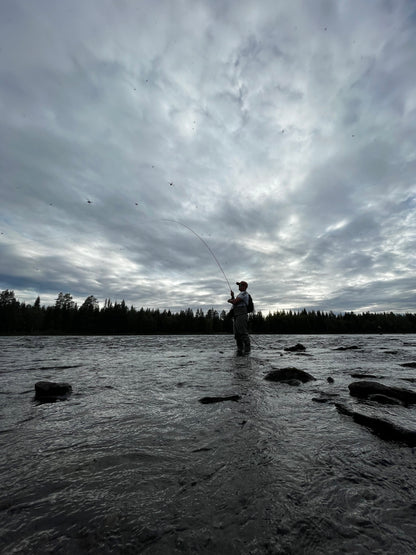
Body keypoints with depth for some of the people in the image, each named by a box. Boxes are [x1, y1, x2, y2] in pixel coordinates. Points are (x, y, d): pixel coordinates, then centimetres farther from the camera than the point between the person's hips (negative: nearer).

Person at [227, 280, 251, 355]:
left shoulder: (244, 294, -6)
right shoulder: (240, 294, 27)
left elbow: (235, 302, -13)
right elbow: (234, 302, 24)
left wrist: (229, 300, 6)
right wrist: (232, 296, 10)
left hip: (241, 315, -10)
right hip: (236, 316, 10)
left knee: (243, 332, -10)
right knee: (237, 333, 8)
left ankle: (247, 349, -6)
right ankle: (240, 350, 12)